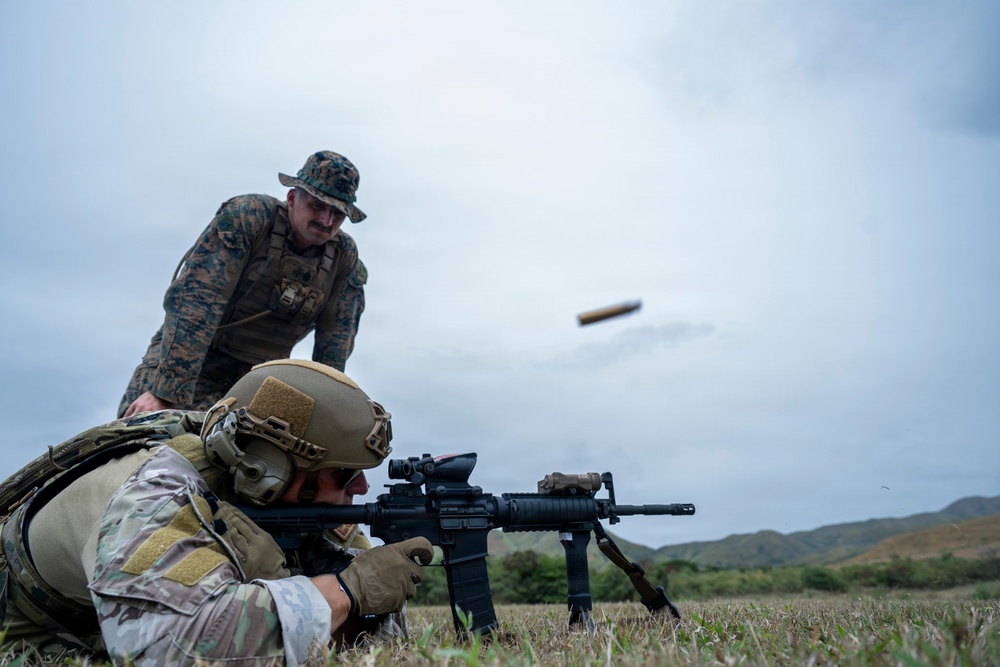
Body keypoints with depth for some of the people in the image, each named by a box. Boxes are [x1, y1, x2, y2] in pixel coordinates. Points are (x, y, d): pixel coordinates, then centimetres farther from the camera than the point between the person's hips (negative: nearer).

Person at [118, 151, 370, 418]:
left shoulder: (346, 258, -7)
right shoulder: (246, 216, -18)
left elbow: (335, 344, -3)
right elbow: (194, 298, -27)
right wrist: (167, 391, -34)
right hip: (186, 356, -3)